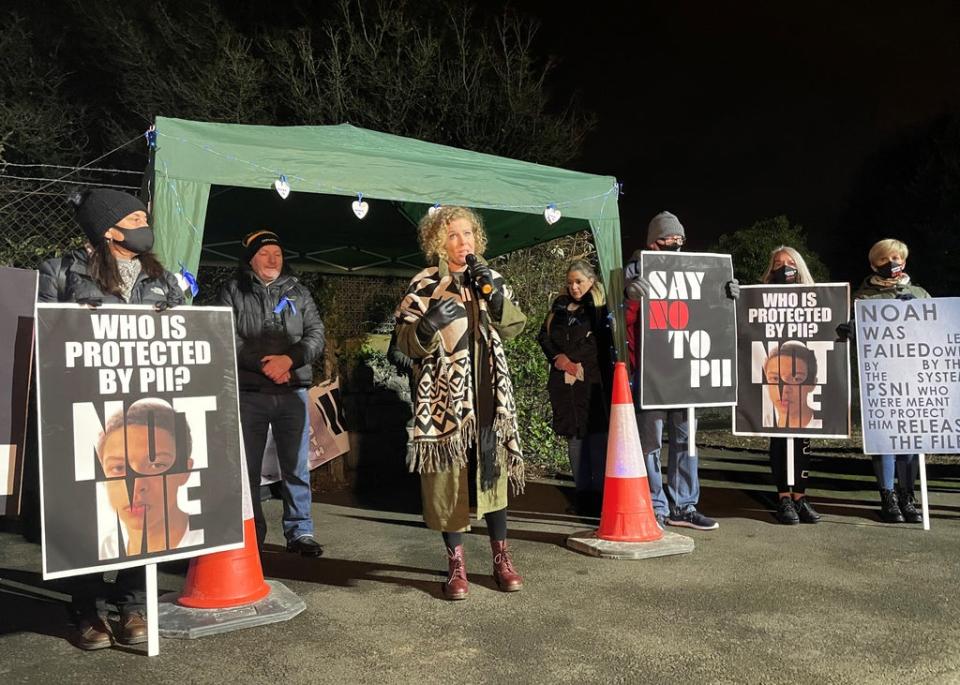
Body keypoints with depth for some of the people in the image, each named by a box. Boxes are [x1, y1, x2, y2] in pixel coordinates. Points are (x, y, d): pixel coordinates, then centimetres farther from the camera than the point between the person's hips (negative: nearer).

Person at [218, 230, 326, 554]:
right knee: (248, 468, 5)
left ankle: (299, 531, 12)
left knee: (296, 466, 3)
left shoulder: (298, 292, 12)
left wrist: (288, 359, -13)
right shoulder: (233, 291, 5)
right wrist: (263, 364, -15)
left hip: (293, 392, 2)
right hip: (248, 393, -1)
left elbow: (316, 335, 3)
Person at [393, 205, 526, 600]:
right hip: (445, 398, -3)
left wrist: (495, 294, -11)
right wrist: (429, 324, -26)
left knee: (493, 473, 8)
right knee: (449, 478, 0)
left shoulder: (487, 279, 12)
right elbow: (407, 343, -6)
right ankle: (456, 564, 14)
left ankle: (501, 558, 21)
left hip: (489, 397, 4)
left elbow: (514, 326, 4)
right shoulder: (424, 286, -2)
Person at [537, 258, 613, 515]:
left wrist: (571, 360, -9)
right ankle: (583, 492, 9)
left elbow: (603, 342, -7)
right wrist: (557, 358, -4)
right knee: (574, 436, 4)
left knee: (597, 435, -8)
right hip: (565, 381, 4)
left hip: (593, 380, -4)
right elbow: (544, 335, 13)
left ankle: (601, 493, -5)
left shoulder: (601, 307, 2)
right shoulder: (559, 306, 17)